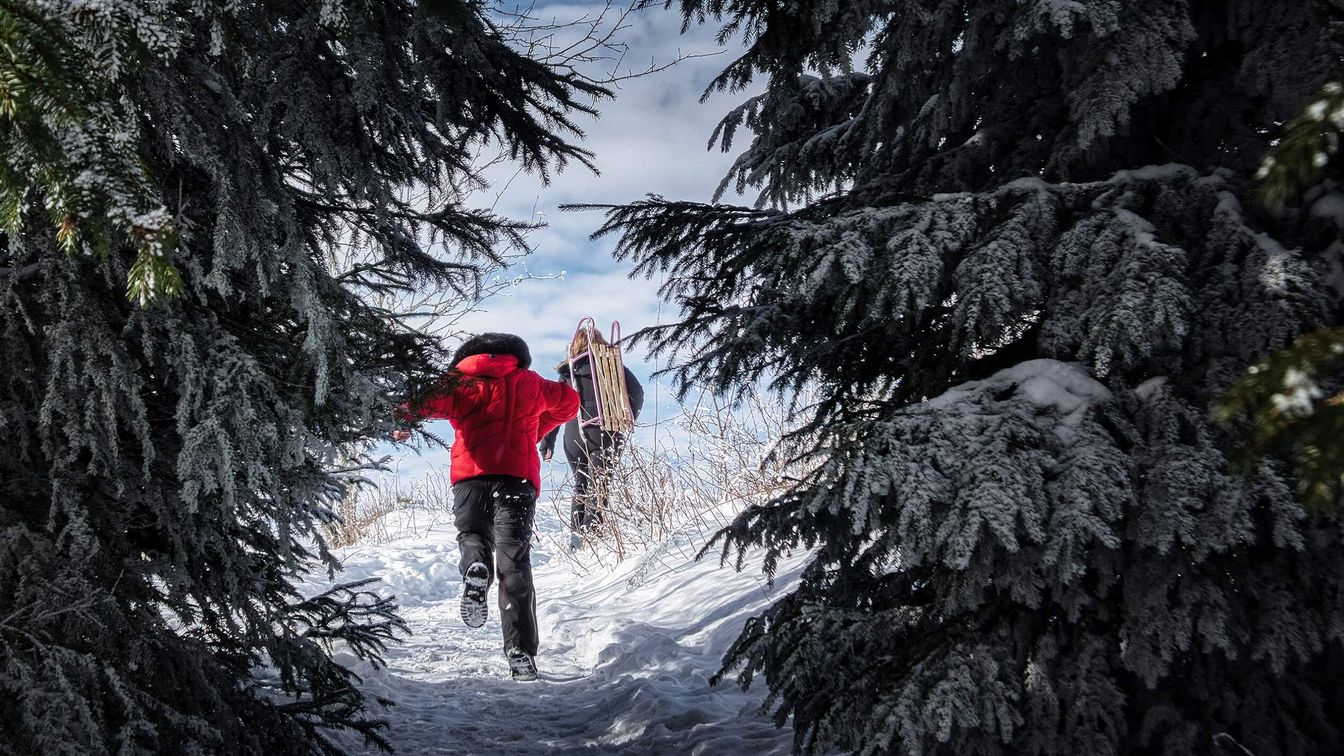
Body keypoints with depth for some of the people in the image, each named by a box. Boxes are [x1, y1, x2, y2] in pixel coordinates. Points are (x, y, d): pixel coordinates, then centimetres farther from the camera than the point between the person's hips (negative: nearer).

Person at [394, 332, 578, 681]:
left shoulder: (458, 381, 16)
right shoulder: (529, 382, 21)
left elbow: (422, 397, 1)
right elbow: (568, 401, 35)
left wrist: (403, 424, 18)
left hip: (470, 476, 0)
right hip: (518, 477, 0)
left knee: (472, 534, 22)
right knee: (515, 566, -1)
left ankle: (476, 566, -17)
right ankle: (521, 653, -14)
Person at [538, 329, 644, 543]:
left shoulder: (567, 372, 11)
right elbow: (636, 392, -2)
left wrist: (547, 444, 14)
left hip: (574, 438, 2)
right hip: (605, 435, -2)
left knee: (581, 485, 17)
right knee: (598, 486, -5)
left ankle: (576, 532, 13)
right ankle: (589, 532, -21)